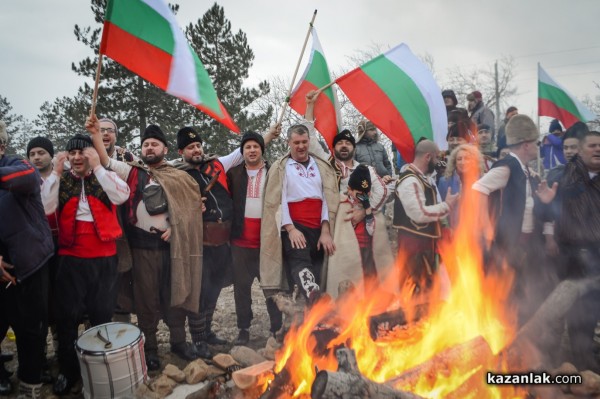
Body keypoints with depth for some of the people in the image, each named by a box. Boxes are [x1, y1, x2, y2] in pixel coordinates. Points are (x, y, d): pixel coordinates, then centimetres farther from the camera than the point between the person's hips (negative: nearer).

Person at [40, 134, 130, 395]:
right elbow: (45, 207, -10)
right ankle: (68, 370, 25)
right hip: (70, 258, 1)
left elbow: (122, 195, -18)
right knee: (67, 316, 7)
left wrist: (97, 167, -18)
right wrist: (56, 172, -13)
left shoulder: (105, 176, 3)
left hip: (104, 257, 0)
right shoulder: (61, 181, 6)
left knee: (102, 314, 12)